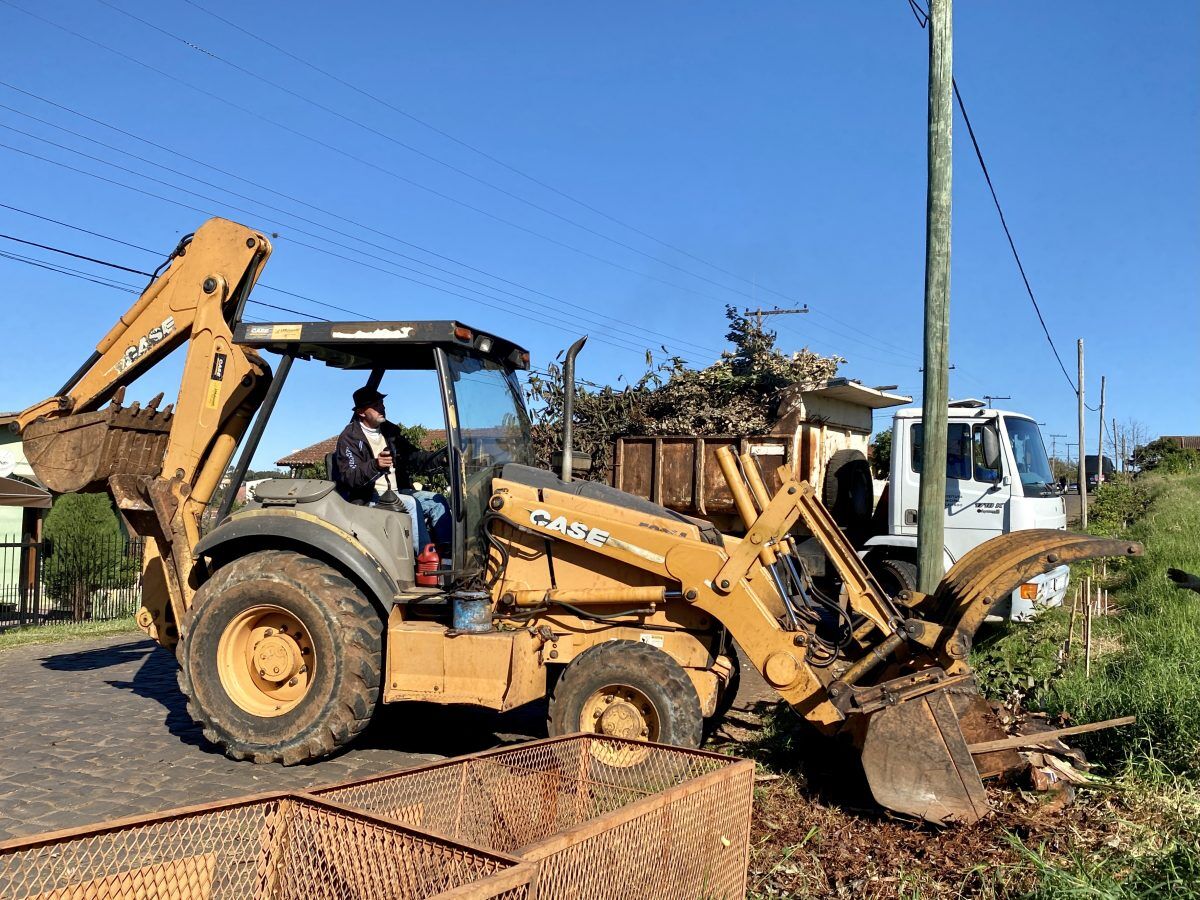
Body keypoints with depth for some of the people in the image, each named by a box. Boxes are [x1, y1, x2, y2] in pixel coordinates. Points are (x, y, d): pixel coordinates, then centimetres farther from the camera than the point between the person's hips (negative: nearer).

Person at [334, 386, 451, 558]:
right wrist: (375, 466, -38)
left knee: (436, 500, -7)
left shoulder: (389, 431, 13)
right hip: (368, 498, -7)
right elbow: (349, 477, -19)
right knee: (411, 503, -29)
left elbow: (413, 457, 6)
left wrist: (440, 454, -12)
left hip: (395, 492, 7)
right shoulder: (349, 437, -8)